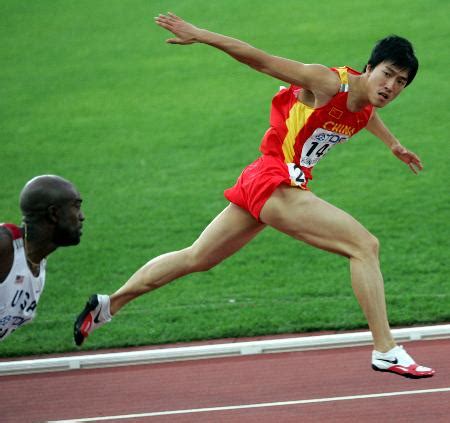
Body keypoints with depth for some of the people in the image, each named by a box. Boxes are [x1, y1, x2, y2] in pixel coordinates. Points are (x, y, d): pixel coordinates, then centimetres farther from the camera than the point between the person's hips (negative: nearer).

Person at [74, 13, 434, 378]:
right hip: (276, 183, -9)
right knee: (365, 245, -16)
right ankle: (386, 351, -16)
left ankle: (107, 305, 29)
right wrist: (200, 35, -19)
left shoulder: (366, 107, 7)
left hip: (260, 183, 9)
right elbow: (262, 61, -16)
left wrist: (393, 144, 49)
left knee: (197, 258, 20)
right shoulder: (329, 83, -17)